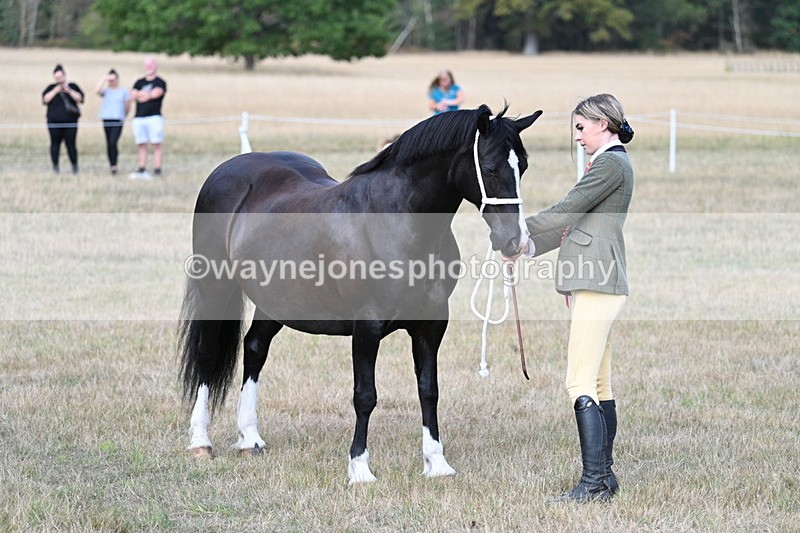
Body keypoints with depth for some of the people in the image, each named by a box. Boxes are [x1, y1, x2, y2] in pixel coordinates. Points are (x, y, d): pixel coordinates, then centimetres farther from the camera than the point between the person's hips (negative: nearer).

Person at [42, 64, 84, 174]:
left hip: (70, 122, -1)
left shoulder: (72, 86, 10)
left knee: (71, 143, -4)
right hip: (54, 122, 1)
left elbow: (80, 99, -1)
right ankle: (55, 166, 7)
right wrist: (55, 91, -9)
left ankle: (74, 165, 8)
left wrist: (69, 91, -11)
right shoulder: (51, 88, 11)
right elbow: (45, 100, -2)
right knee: (55, 143, 0)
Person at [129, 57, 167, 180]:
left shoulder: (160, 83, 6)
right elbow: (133, 96, 7)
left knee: (156, 145, -8)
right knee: (141, 145, 4)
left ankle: (157, 171, -12)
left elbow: (156, 93, -10)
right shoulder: (139, 82, 21)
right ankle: (142, 171, 5)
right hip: (139, 118, 5)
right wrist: (145, 94, -8)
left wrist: (139, 95, 1)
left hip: (154, 117, -5)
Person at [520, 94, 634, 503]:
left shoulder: (611, 164, -11)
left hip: (597, 283, -11)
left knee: (581, 383, -13)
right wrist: (529, 247, 15)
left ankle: (594, 481, -16)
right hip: (597, 283, 11)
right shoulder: (611, 164, 21)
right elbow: (575, 223, 23)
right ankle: (603, 477, 15)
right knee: (599, 385, 12)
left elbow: (566, 211, -14)